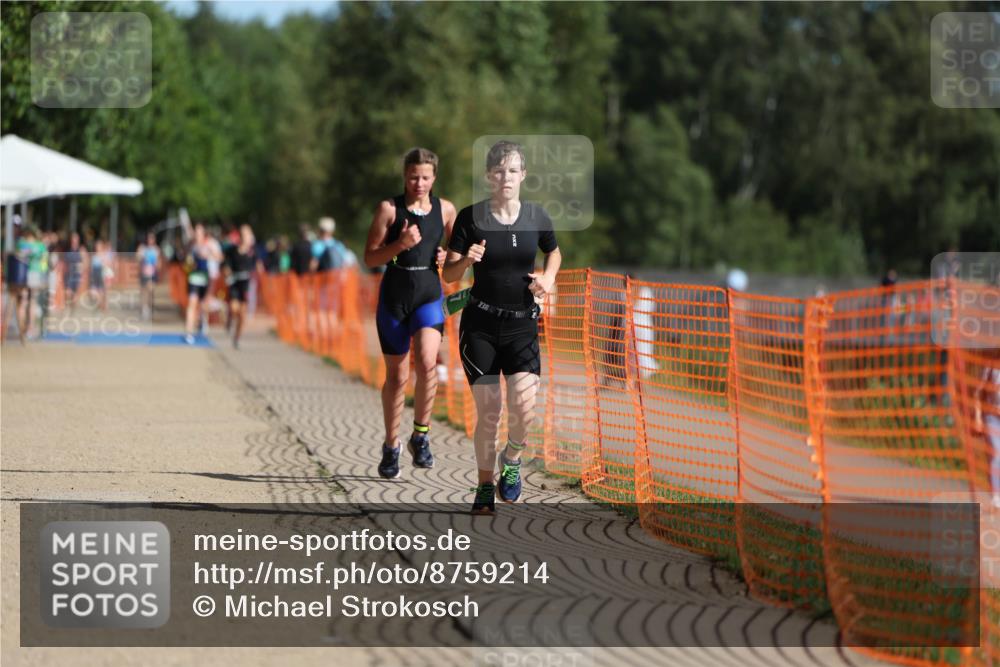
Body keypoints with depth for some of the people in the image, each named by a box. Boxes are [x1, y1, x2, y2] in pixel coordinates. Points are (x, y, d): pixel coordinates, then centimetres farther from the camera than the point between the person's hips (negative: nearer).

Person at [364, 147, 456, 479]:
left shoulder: (446, 210, 5)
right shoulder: (389, 209, -2)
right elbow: (370, 258, -2)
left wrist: (447, 257, -2)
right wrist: (400, 244, -19)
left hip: (429, 295, 1)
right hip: (394, 295, -1)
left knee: (427, 362, -23)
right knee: (396, 375, 5)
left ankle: (420, 436, -5)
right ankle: (391, 446, 22)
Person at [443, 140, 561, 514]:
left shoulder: (536, 217, 1)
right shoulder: (471, 217, -5)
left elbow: (553, 253, 22)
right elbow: (448, 275, -2)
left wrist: (548, 279, 2)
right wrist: (467, 260, -23)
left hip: (522, 324, 1)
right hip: (481, 324, -1)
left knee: (524, 405, -16)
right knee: (488, 412, -4)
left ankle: (512, 459, 17)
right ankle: (485, 486, 16)